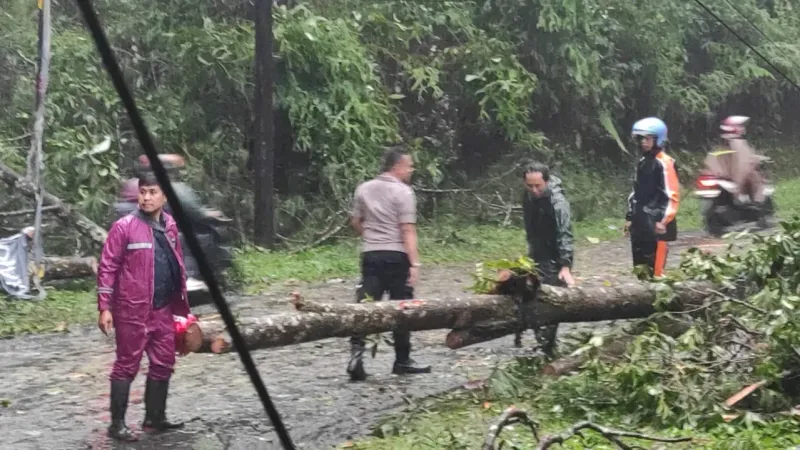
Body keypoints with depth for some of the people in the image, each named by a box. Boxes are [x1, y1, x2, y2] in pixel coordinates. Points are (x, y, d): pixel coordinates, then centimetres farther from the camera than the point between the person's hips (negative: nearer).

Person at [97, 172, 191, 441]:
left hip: (163, 309, 6)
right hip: (132, 310, -6)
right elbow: (107, 267, -10)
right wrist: (105, 307, -15)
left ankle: (155, 418, 26)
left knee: (163, 363, 12)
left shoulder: (170, 226, 8)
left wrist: (181, 304, 15)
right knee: (127, 365, 0)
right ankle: (117, 423, 9)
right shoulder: (124, 227, -9)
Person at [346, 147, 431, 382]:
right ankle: (402, 361, 15)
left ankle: (356, 353, -13)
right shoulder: (403, 192, -9)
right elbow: (408, 231, -14)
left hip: (370, 254, 4)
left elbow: (355, 222, 14)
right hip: (396, 256, -4)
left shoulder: (364, 189, 8)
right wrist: (414, 263, -16)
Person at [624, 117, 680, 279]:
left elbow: (672, 195, -14)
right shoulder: (642, 162, 16)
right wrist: (630, 217, 21)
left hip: (656, 224, -8)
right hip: (640, 223, 8)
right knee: (640, 265, 11)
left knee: (655, 267, -10)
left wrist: (663, 220, -18)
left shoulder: (664, 163, -10)